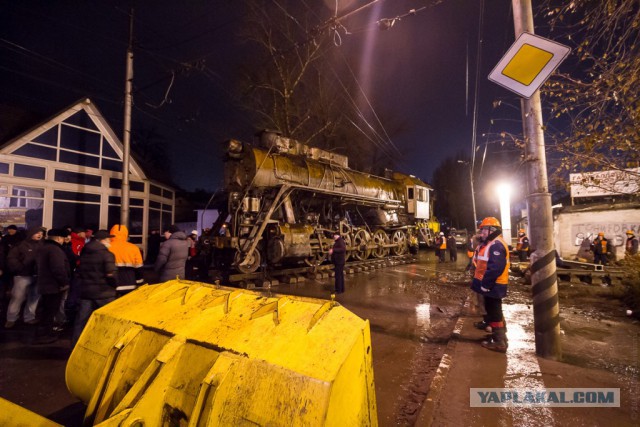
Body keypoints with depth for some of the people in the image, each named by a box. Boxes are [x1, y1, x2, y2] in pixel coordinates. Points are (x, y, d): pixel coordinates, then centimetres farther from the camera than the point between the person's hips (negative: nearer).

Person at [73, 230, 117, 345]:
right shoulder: (107, 254, -14)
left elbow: (78, 272, 13)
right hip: (103, 293, -6)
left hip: (86, 291, 6)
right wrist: (115, 284, -2)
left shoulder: (84, 253, 9)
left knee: (81, 320, 13)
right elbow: (110, 274, -19)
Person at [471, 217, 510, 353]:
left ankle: (500, 341, -1)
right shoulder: (490, 243, 14)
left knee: (495, 311, -6)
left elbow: (495, 268, -29)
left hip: (493, 285, -11)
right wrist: (483, 283, 22)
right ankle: (488, 323, 43)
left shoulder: (496, 245, -22)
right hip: (489, 283, 11)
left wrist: (485, 284, -25)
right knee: (490, 307, 25)